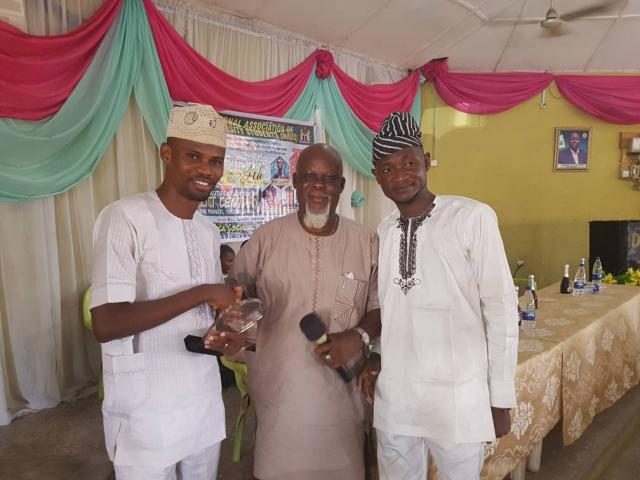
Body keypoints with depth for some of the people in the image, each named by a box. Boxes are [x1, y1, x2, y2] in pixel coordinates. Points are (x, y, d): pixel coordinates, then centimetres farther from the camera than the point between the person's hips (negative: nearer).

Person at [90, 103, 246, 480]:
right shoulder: (125, 218, -17)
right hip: (146, 414, -6)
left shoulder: (210, 232, 5)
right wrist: (201, 292, -23)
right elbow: (106, 324, -25)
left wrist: (230, 333, -8)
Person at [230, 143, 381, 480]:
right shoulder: (267, 237, -4)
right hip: (277, 386, 0)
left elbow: (381, 307, 2)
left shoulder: (366, 242, -3)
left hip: (340, 388, 1)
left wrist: (359, 336, -15)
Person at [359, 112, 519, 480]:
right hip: (392, 398, 5)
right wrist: (375, 357, 0)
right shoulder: (382, 232, 4)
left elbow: (501, 309, -10)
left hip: (457, 399, -4)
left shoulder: (473, 217, -12)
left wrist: (501, 397, -7)